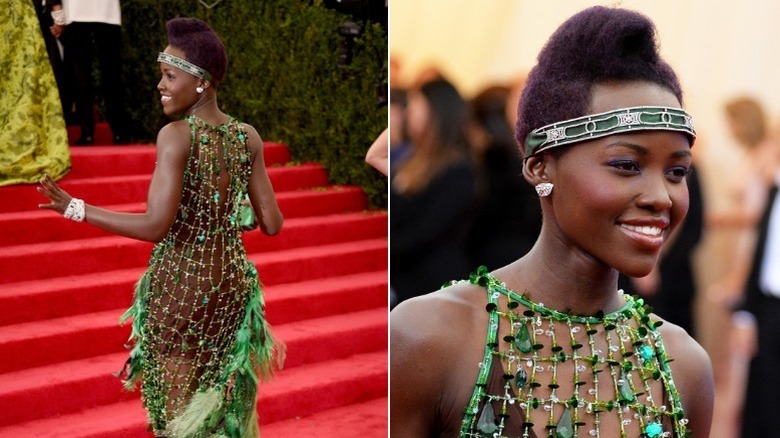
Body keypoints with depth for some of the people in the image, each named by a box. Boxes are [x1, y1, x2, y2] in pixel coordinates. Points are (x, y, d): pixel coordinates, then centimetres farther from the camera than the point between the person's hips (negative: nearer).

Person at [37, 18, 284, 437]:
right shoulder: (247, 137, -1)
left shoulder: (176, 135, -17)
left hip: (181, 285, -5)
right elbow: (272, 224, 0)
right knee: (224, 404, 19)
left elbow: (156, 226, -24)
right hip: (232, 280, 5)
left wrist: (75, 208, -17)